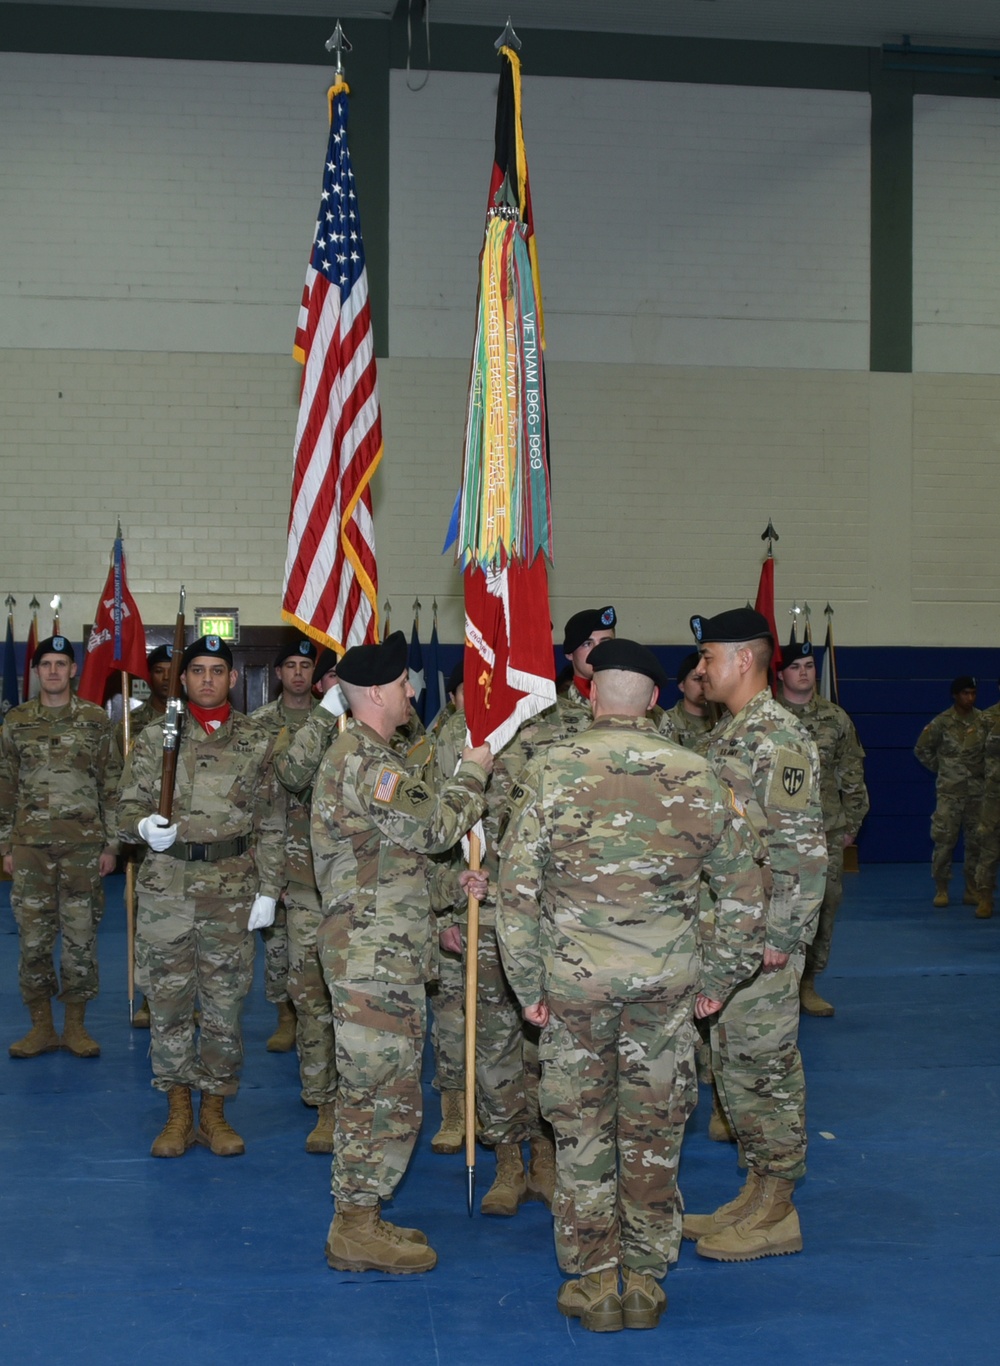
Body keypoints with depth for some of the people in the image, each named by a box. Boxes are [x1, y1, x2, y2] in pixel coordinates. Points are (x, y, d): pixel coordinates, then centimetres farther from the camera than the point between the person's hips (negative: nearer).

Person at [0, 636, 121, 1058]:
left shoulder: (96, 720, 2)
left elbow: (111, 785, 3)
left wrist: (111, 844, -1)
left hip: (83, 845, -1)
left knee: (81, 937, 2)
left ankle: (75, 1025, 13)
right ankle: (41, 1027, 14)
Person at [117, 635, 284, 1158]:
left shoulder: (256, 741, 5)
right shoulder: (156, 737, 5)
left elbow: (271, 825, 6)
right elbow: (128, 804, 7)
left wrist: (268, 890, 1)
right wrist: (143, 826, -16)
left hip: (233, 891, 0)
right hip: (167, 887, 0)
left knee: (225, 1005, 5)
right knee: (168, 1002, 4)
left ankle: (214, 1111, 17)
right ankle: (178, 1113, 17)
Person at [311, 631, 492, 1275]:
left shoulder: (366, 754, 20)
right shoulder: (365, 758, -16)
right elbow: (433, 826, -19)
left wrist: (449, 889, 13)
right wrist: (473, 774, -4)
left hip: (381, 951, 11)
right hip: (376, 955, -11)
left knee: (372, 1088, 15)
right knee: (384, 1091, -6)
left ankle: (358, 1218, 23)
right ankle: (358, 1229, 1)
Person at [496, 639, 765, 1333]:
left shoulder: (551, 771, -7)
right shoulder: (698, 776, -1)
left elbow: (516, 888, -8)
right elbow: (745, 890, 3)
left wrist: (529, 984, 2)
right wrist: (719, 976, 13)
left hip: (575, 980, -1)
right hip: (667, 981, 2)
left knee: (582, 1128, 11)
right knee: (655, 1131, 12)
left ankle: (594, 1281, 17)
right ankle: (647, 1278, 21)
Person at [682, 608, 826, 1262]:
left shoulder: (779, 739, -16)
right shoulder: (728, 733, 14)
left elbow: (803, 848, -20)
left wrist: (780, 936, -21)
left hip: (760, 938, -10)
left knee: (763, 1062, -2)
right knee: (734, 1061, 14)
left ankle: (776, 1213, 8)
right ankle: (757, 1192, 25)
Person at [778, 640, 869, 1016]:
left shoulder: (836, 718, 9)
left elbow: (852, 774, 13)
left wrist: (852, 822, 9)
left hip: (827, 831, 3)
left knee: (824, 906, 3)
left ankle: (808, 984, 15)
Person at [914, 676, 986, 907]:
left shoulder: (984, 721, 2)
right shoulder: (942, 722, -3)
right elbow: (921, 749, 8)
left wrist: (985, 769, 5)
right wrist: (939, 768, 5)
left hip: (977, 790, 2)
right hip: (949, 791, -2)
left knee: (976, 841, 4)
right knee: (944, 840, -5)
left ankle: (973, 890, 13)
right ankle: (940, 890, 5)